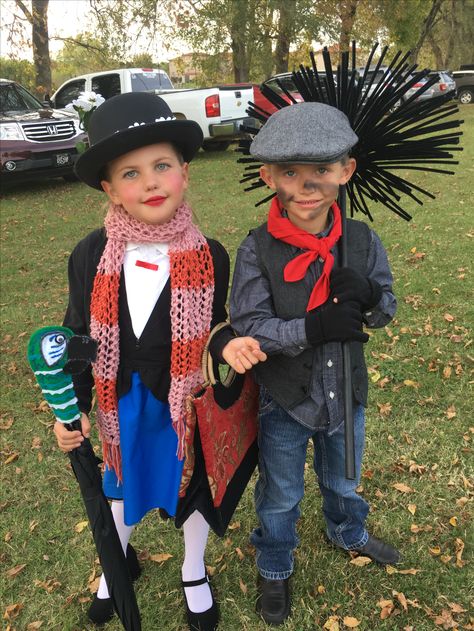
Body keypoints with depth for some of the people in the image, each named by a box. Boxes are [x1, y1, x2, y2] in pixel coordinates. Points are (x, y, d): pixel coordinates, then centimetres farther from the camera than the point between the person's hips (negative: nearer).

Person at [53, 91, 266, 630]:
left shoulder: (208, 257, -17)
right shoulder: (91, 256, -15)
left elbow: (215, 330, -4)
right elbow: (79, 337, -5)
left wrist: (230, 347, -23)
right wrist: (74, 407, -6)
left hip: (190, 402, -1)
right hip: (122, 404, 2)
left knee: (192, 486, 20)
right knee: (124, 483, 25)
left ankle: (194, 575, 51)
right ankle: (118, 561, 58)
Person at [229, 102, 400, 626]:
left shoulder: (362, 240, -11)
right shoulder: (257, 250, -21)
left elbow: (387, 308, -2)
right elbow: (247, 326, -21)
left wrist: (369, 297, -26)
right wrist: (312, 329, -33)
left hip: (346, 393, 4)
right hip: (283, 400, -3)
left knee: (343, 480, 30)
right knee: (280, 494, 19)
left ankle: (348, 532, 62)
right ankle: (274, 568, 47)